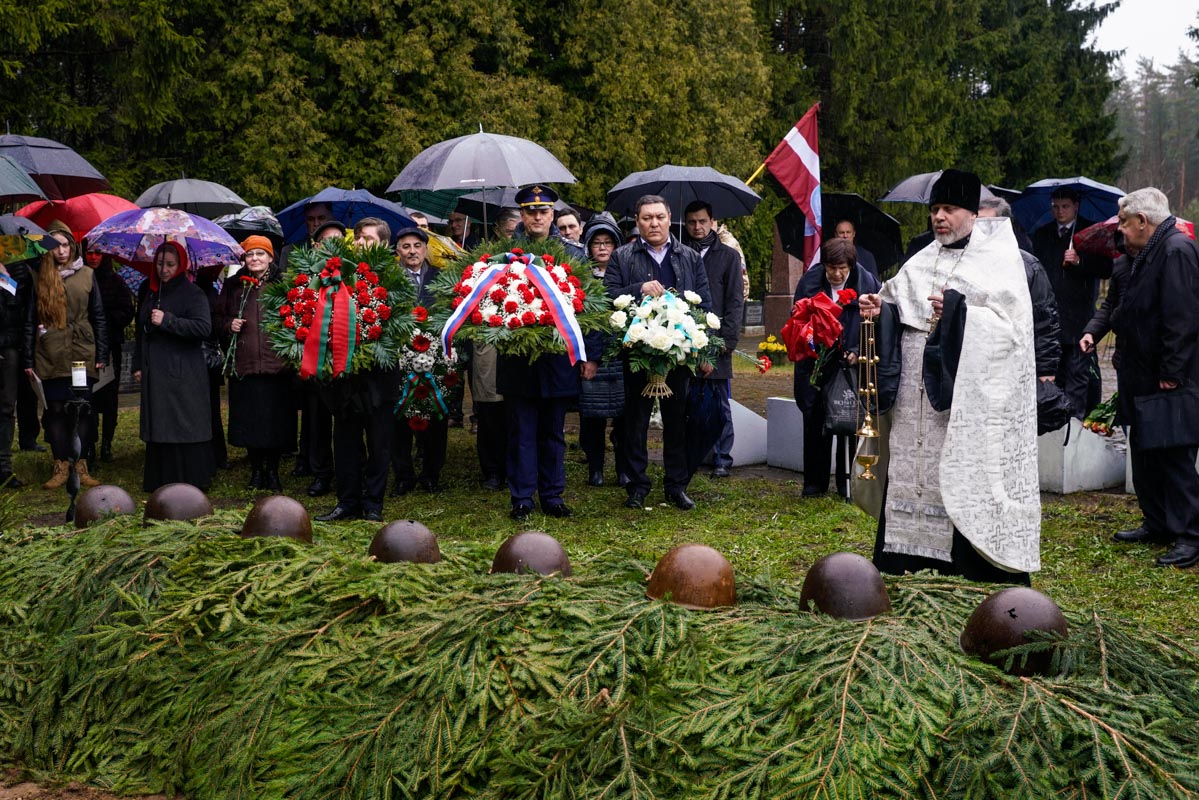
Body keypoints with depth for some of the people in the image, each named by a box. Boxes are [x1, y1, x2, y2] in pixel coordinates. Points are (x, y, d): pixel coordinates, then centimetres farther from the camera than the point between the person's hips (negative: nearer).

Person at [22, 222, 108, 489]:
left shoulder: (86, 275, 7)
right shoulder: (39, 277, 6)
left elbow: (99, 316, 8)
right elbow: (30, 320, 8)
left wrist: (102, 355, 2)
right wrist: (28, 360, 3)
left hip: (82, 354, 0)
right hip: (50, 357, 0)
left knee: (82, 409, 1)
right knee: (55, 409, 2)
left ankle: (80, 465, 9)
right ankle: (61, 466, 9)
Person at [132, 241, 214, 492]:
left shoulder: (192, 293, -5)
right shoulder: (150, 292, 16)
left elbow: (204, 327, -17)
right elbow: (141, 330, 24)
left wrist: (167, 321, -19)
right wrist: (138, 365, 18)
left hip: (183, 375, -7)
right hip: (154, 374, 7)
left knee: (183, 427, -7)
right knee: (157, 429, 8)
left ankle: (190, 481, -2)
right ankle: (160, 480, 15)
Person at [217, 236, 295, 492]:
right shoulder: (233, 286, 12)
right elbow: (219, 318, 20)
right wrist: (229, 326, -1)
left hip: (276, 364, -2)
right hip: (243, 364, 2)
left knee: (275, 419, 1)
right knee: (248, 420, 5)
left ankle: (272, 471, 17)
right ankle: (256, 471, 20)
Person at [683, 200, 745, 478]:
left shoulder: (728, 255, 6)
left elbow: (735, 301, 1)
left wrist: (727, 339, -8)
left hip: (716, 342, -1)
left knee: (721, 405, 3)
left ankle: (722, 460, 8)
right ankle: (690, 458, 14)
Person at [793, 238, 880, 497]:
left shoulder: (866, 283, -6)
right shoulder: (809, 283, -4)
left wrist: (858, 352, -15)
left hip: (852, 366, -1)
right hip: (816, 364, 1)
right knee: (815, 424, 7)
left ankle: (847, 482, 16)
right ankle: (815, 482, 17)